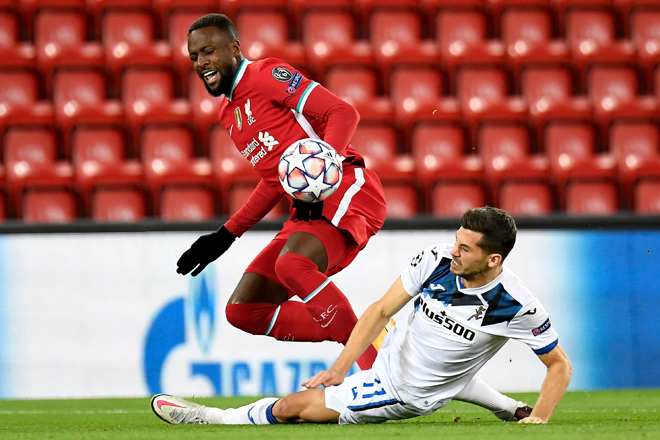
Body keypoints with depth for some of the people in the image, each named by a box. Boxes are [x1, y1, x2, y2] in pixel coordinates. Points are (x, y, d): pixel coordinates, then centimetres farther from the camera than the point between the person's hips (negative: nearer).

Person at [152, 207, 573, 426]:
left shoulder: (517, 305, -27)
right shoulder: (437, 260, -16)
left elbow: (561, 365, -13)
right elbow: (381, 309, -8)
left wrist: (538, 421, -22)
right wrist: (339, 368, -14)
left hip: (406, 394, -5)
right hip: (395, 353, 5)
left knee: (295, 407, -3)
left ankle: (219, 419, 23)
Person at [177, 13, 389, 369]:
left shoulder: (266, 75, -4)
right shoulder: (228, 114, 22)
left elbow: (343, 113, -13)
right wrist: (226, 235, 25)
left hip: (348, 188, -10)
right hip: (307, 209, 10)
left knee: (292, 264, -37)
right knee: (242, 311, -1)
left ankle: (375, 358, -28)